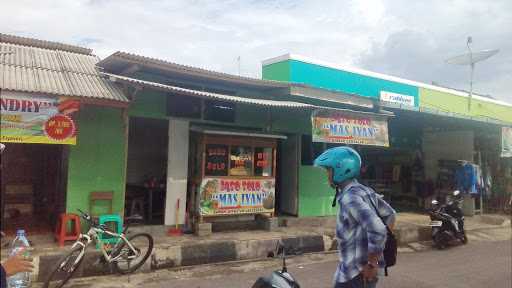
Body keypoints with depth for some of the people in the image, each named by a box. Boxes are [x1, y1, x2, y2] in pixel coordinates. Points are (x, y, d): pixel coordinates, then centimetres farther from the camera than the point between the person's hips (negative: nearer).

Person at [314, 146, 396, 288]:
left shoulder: (350, 197, -22)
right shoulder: (364, 190, 7)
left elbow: (377, 230, -32)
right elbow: (390, 214, 17)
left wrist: (371, 264, -22)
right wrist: (380, 248, 16)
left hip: (356, 273, -9)